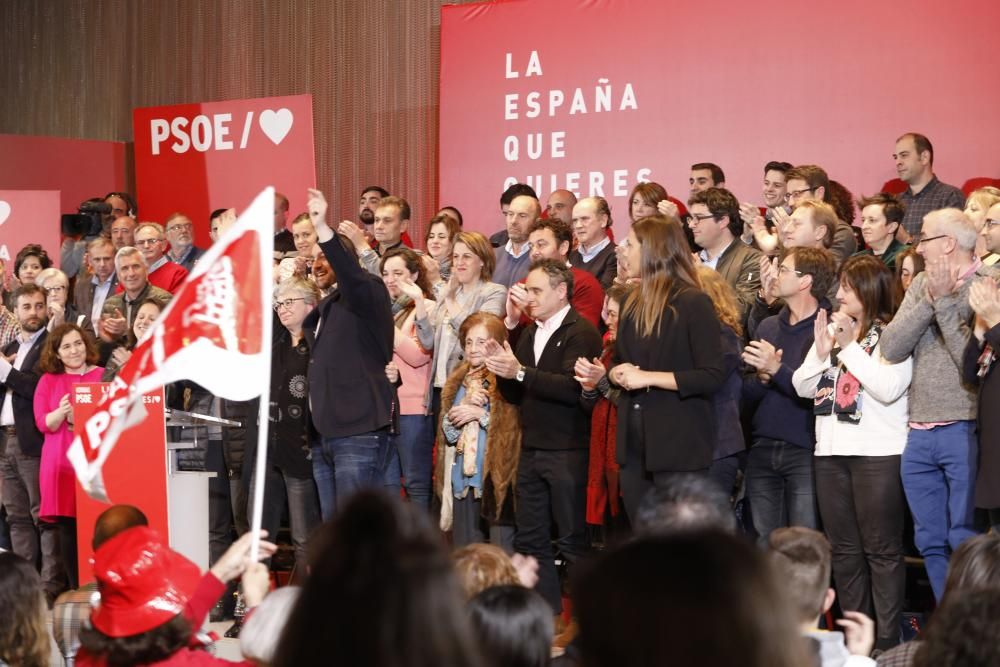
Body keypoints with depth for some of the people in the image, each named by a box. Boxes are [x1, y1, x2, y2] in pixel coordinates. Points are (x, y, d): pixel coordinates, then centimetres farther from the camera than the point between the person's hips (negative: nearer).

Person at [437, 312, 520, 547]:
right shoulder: (460, 382, 15)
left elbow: (514, 429, -14)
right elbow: (448, 434, 10)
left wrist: (480, 413, -13)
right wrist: (464, 405, -5)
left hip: (498, 479, -7)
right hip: (463, 479, 7)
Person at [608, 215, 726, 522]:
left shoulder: (693, 303, -9)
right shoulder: (632, 303, 14)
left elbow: (713, 376, -15)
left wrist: (647, 377, -17)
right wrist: (618, 373, 1)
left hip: (679, 445, -7)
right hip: (634, 445, 7)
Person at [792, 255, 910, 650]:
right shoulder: (832, 329, 14)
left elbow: (889, 388, -21)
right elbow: (803, 387, 13)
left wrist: (849, 347, -15)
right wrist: (821, 350, -4)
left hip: (878, 454, -7)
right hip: (830, 452, 7)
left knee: (881, 550, -3)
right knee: (844, 550, 12)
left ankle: (887, 639, 1)